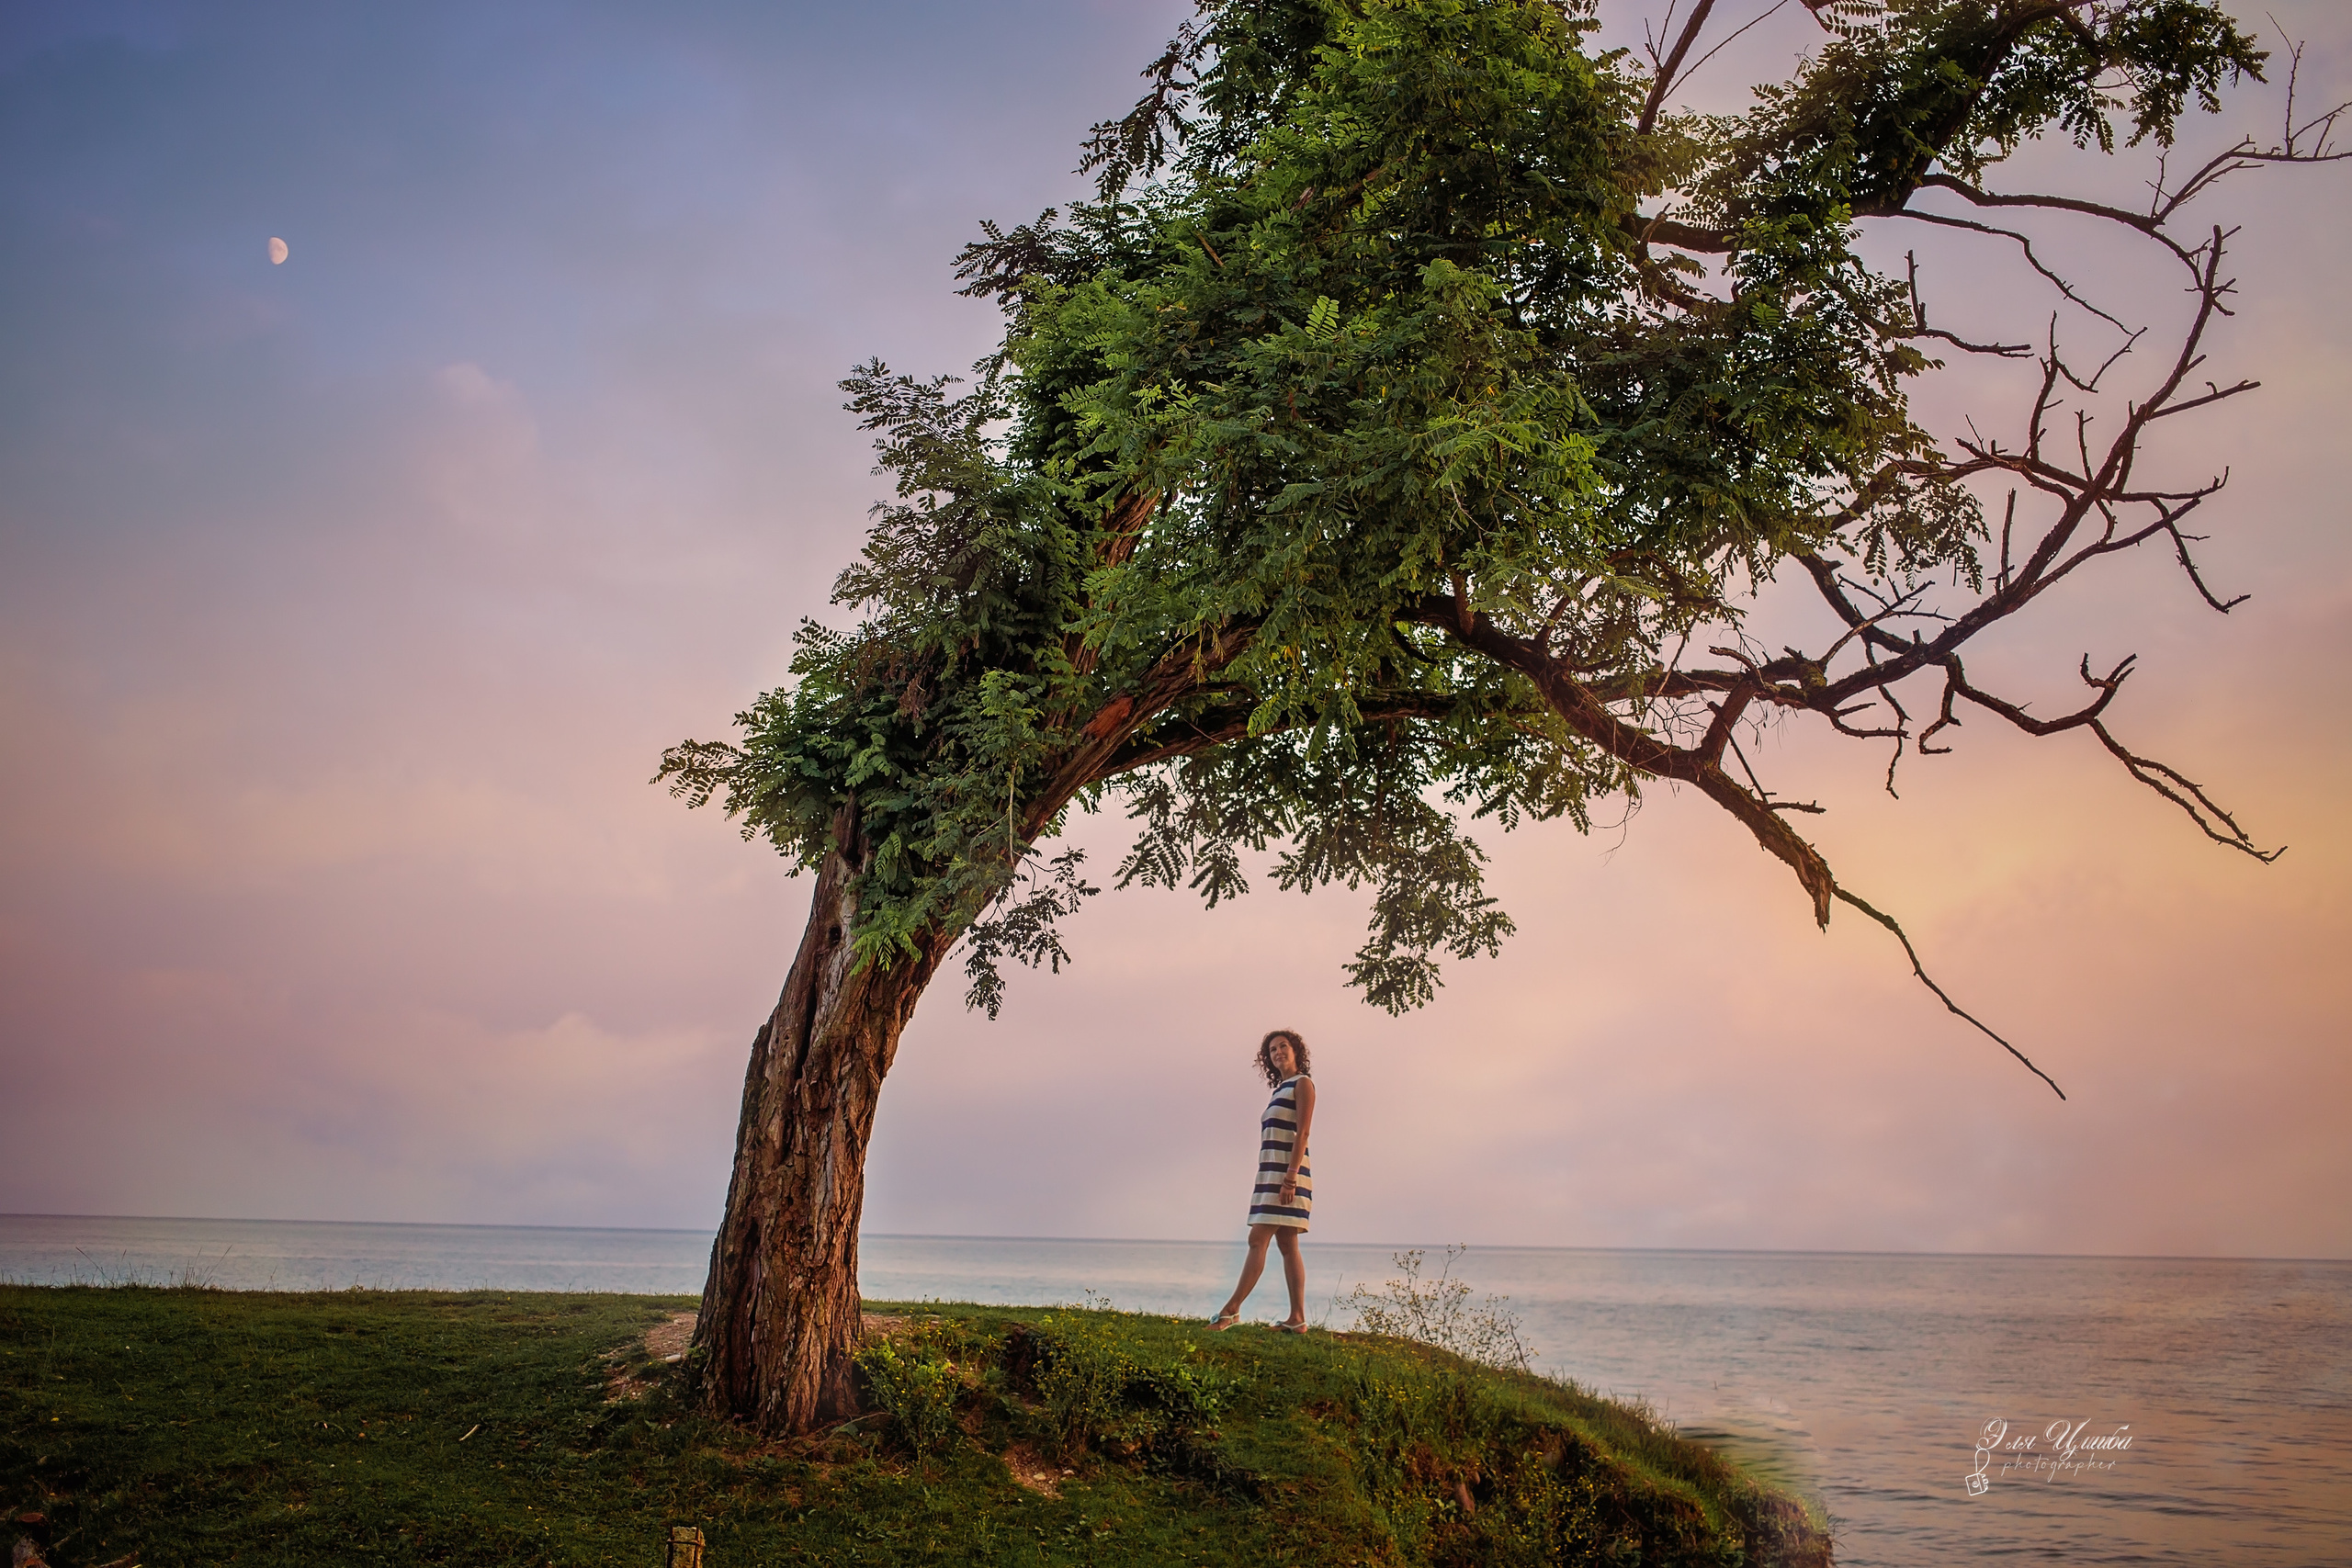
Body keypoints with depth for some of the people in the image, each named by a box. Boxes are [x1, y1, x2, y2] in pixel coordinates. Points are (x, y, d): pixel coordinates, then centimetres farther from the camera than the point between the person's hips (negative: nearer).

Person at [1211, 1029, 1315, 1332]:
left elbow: (1302, 1133, -13)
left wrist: (1290, 1178, -21)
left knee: (1258, 1239, -12)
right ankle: (1297, 1319, 3)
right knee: (1288, 1245, 4)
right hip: (1271, 1173, 9)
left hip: (1286, 1171, -9)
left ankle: (1231, 1310, -15)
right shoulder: (1281, 1089, 21)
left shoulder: (1303, 1084, -4)